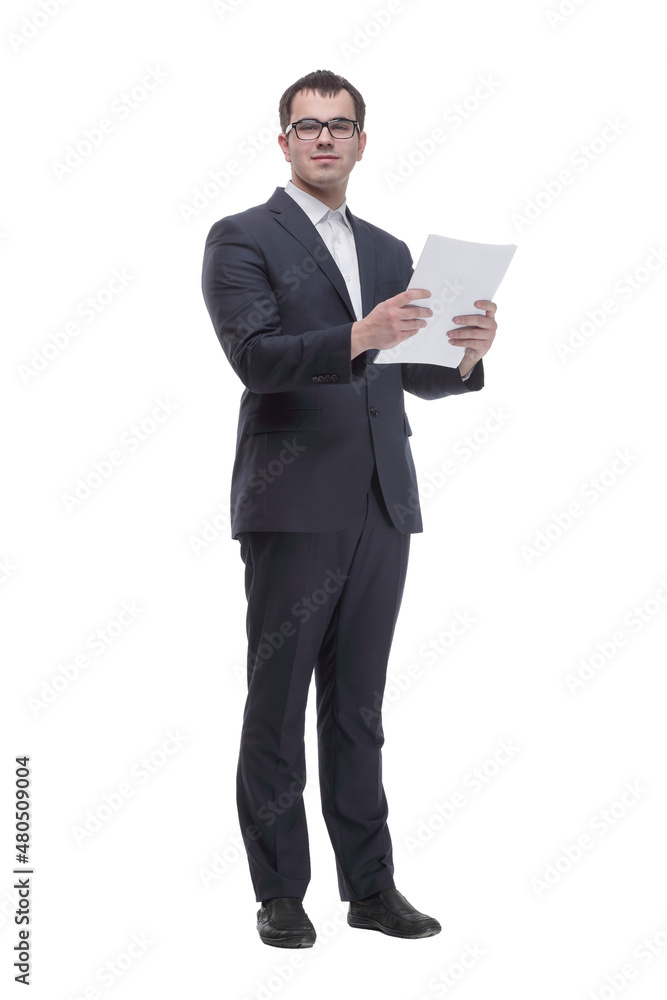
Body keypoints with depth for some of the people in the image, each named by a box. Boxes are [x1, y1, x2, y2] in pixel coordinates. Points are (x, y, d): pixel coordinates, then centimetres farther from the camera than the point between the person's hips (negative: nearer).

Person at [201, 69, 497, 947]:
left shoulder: (390, 253, 18)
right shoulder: (241, 239, 1)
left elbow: (416, 377, 15)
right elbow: (254, 354, -14)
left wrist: (467, 353, -6)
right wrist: (357, 338, -29)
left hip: (382, 508, 5)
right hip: (294, 507, -5)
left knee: (358, 706, 10)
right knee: (278, 704, 1)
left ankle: (370, 886, 16)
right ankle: (280, 894, 9)